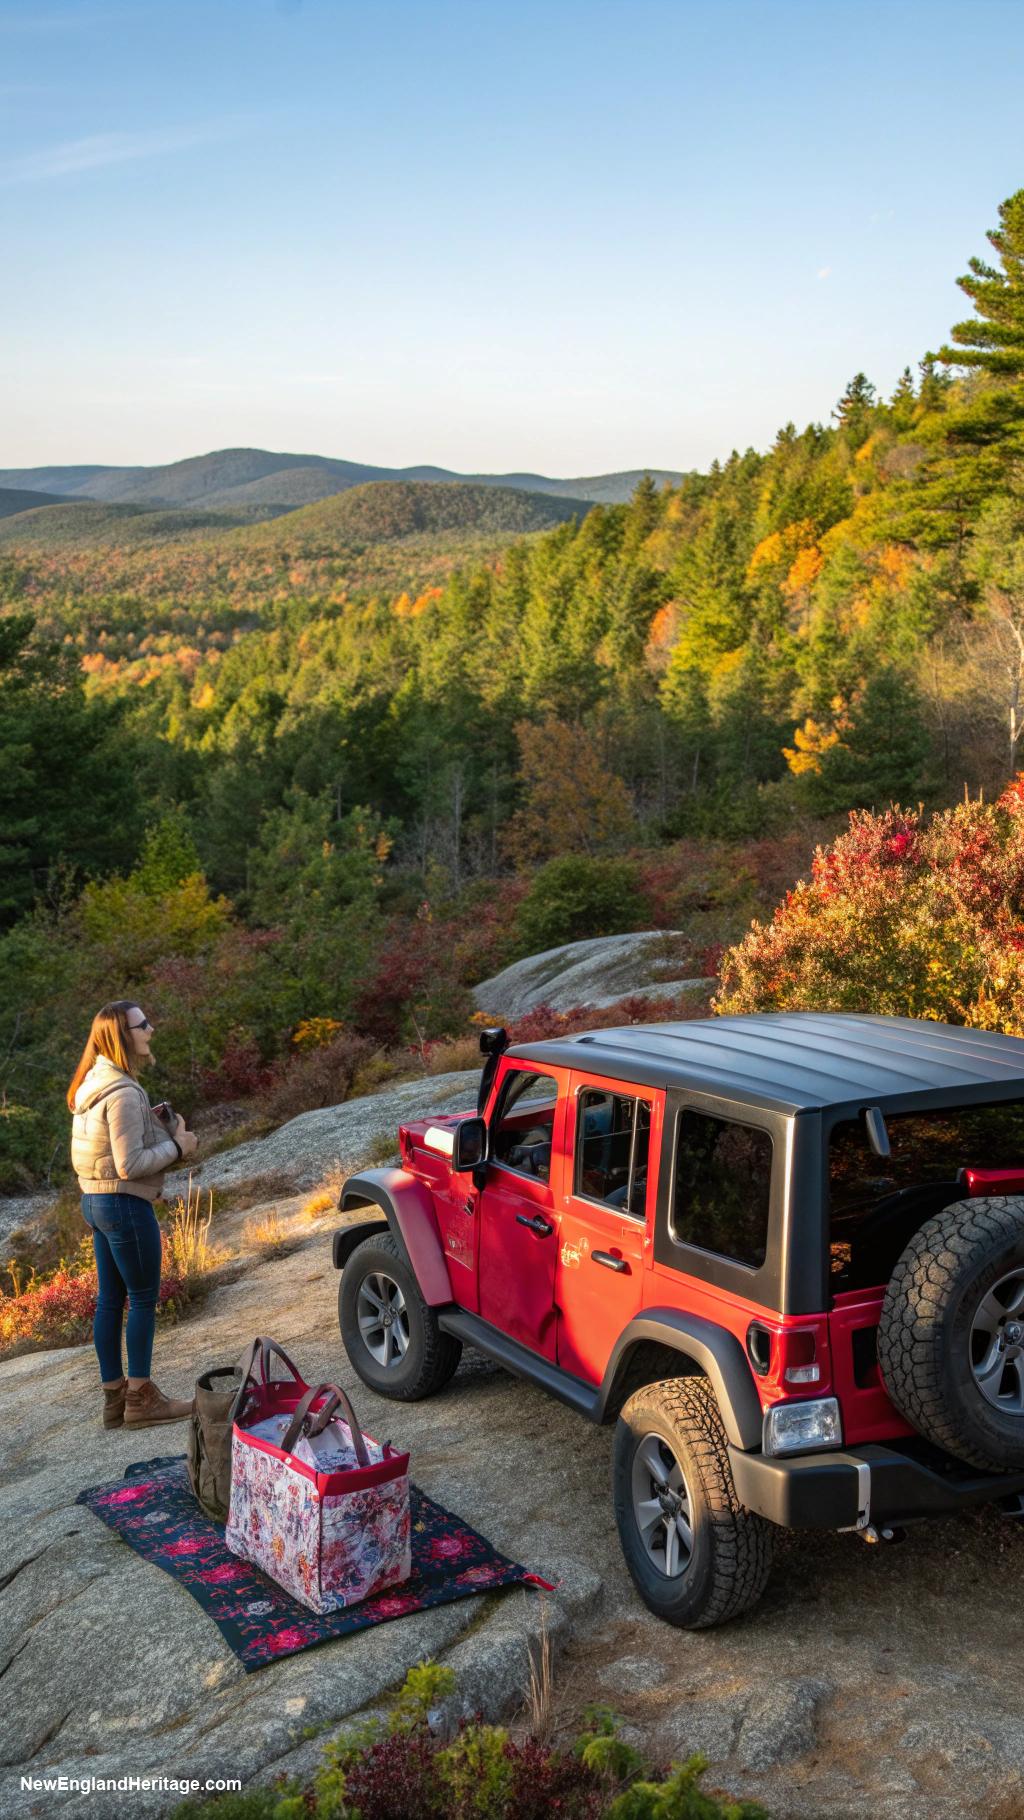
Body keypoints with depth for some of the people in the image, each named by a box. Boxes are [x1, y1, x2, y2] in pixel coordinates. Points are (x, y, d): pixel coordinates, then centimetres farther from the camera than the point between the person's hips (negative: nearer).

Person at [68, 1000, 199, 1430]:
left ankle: (114, 1397, 21)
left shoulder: (95, 1083, 9)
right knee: (144, 1299, 1)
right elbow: (130, 1165, -23)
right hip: (125, 1205, -9)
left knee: (110, 1300, 13)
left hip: (95, 1201, 9)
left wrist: (150, 1125, 6)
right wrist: (177, 1146, -11)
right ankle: (140, 1398, 9)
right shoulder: (123, 1094, -21)